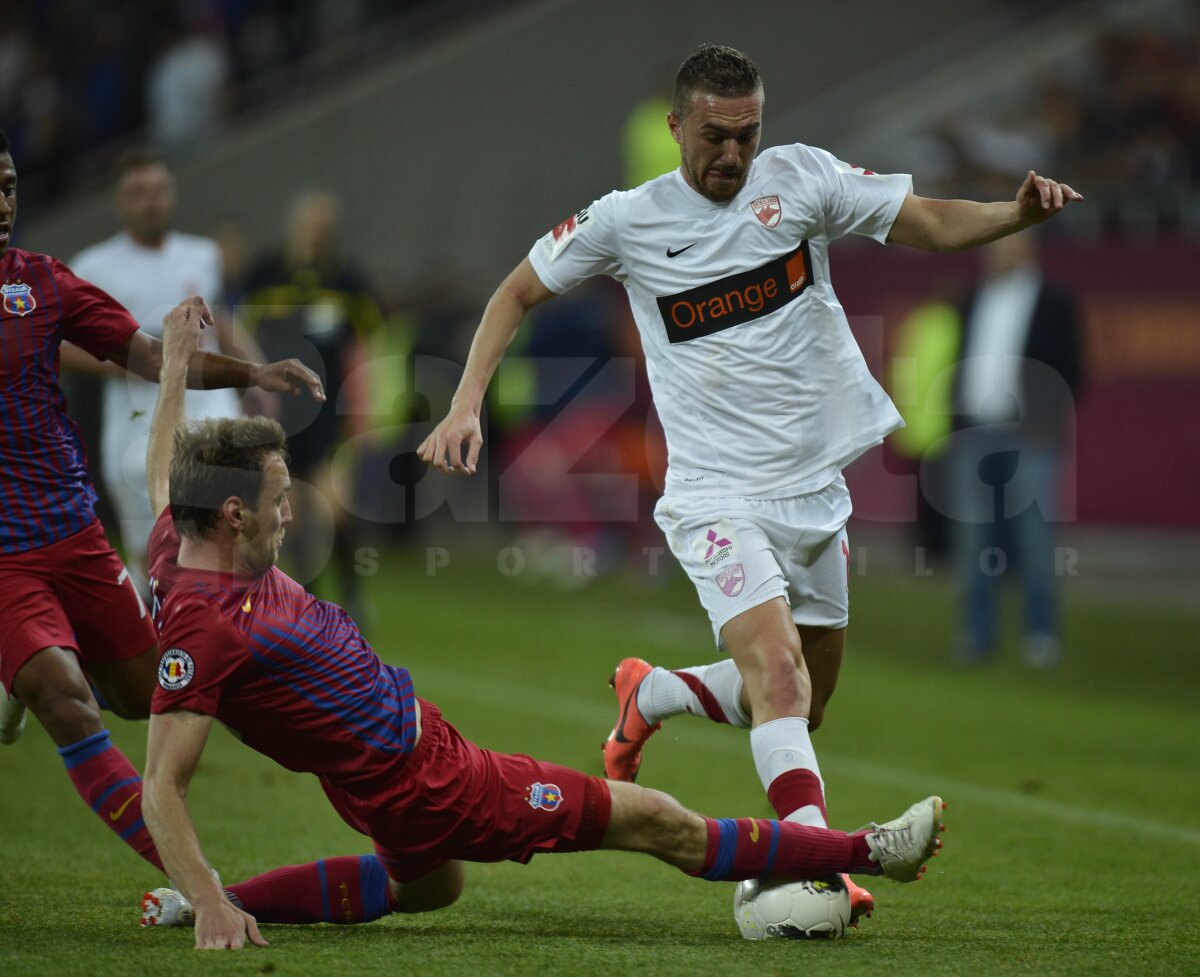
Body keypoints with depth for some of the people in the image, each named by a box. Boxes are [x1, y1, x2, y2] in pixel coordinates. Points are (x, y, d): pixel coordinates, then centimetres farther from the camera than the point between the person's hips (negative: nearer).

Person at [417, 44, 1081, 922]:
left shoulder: (801, 176, 1)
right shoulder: (626, 221, -3)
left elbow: (930, 224, 0)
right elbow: (518, 293, 9)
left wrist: (1018, 213, -20)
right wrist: (466, 407, -2)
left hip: (817, 489, 4)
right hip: (717, 496, -4)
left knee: (803, 706, 14)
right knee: (777, 669, -25)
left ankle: (649, 695, 38)